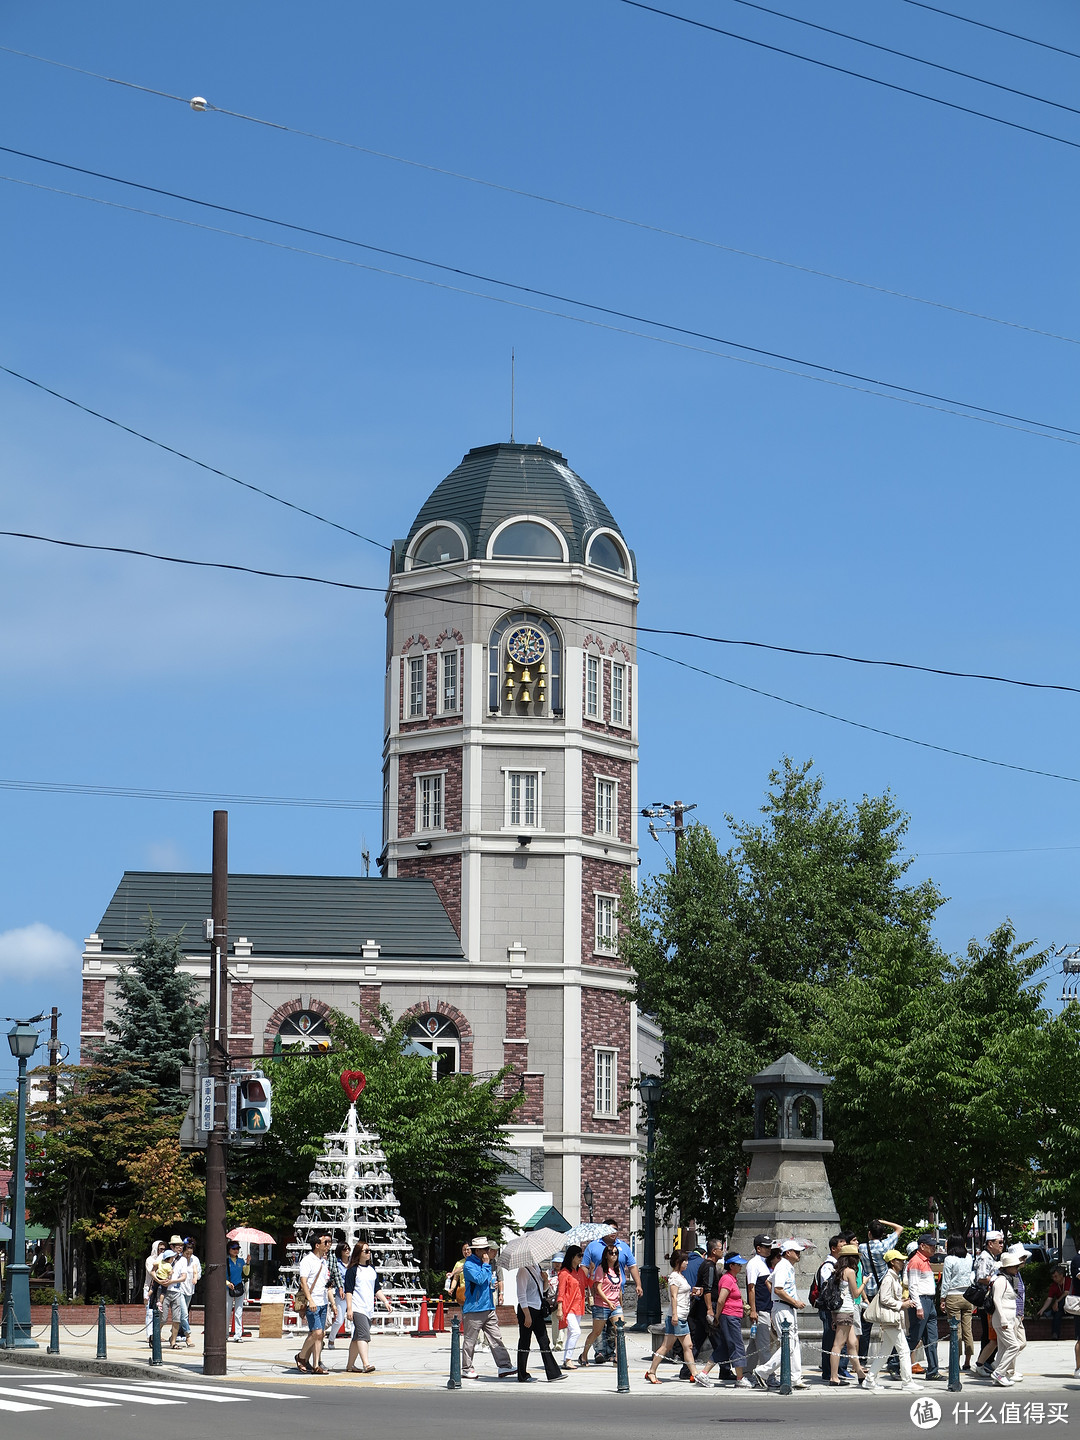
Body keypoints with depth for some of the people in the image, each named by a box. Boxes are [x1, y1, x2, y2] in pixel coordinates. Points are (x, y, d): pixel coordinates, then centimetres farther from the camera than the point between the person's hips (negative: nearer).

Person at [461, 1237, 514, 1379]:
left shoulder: (484, 1263, 16)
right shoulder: (469, 1265, -10)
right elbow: (479, 1279, -25)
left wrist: (493, 1282, 10)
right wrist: (486, 1265, -15)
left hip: (488, 1307, 8)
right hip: (473, 1309, -8)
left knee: (496, 1338, 1)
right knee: (469, 1340, 1)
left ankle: (504, 1366, -2)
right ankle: (466, 1369, 11)